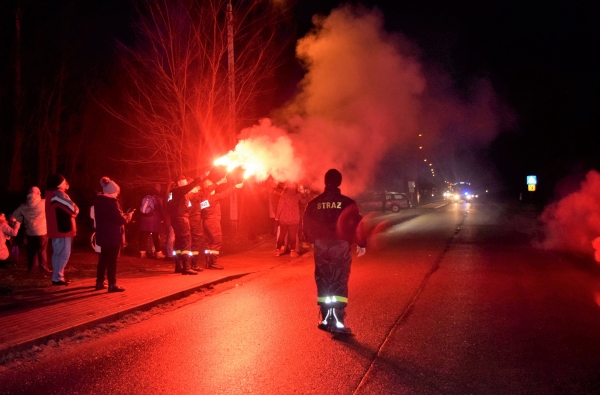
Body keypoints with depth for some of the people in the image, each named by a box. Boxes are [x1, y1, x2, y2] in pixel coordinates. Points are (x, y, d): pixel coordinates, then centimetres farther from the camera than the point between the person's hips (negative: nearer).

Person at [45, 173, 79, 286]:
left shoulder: (51, 194, 15)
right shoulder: (58, 194, -16)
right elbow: (73, 209, -18)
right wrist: (75, 211, 2)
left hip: (56, 229, 10)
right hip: (62, 229, -10)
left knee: (58, 254, 15)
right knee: (64, 254, -6)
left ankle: (57, 276, 21)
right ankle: (57, 278, -4)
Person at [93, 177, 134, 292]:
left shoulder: (98, 200, 8)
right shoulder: (112, 202, -19)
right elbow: (120, 219, -21)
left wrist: (123, 216, 19)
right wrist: (127, 217, -1)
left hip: (103, 235, 8)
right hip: (113, 236, -8)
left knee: (103, 259, 17)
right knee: (112, 260, -2)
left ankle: (100, 282, 22)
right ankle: (112, 285, 1)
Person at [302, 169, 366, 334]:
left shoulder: (314, 203, 2)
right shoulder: (347, 202, -6)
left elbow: (307, 226, 8)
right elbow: (357, 224, -8)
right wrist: (362, 244, 6)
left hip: (320, 247, 3)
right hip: (341, 246, -2)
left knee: (323, 283, 13)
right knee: (339, 283, 0)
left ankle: (326, 320, 17)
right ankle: (337, 322, -6)